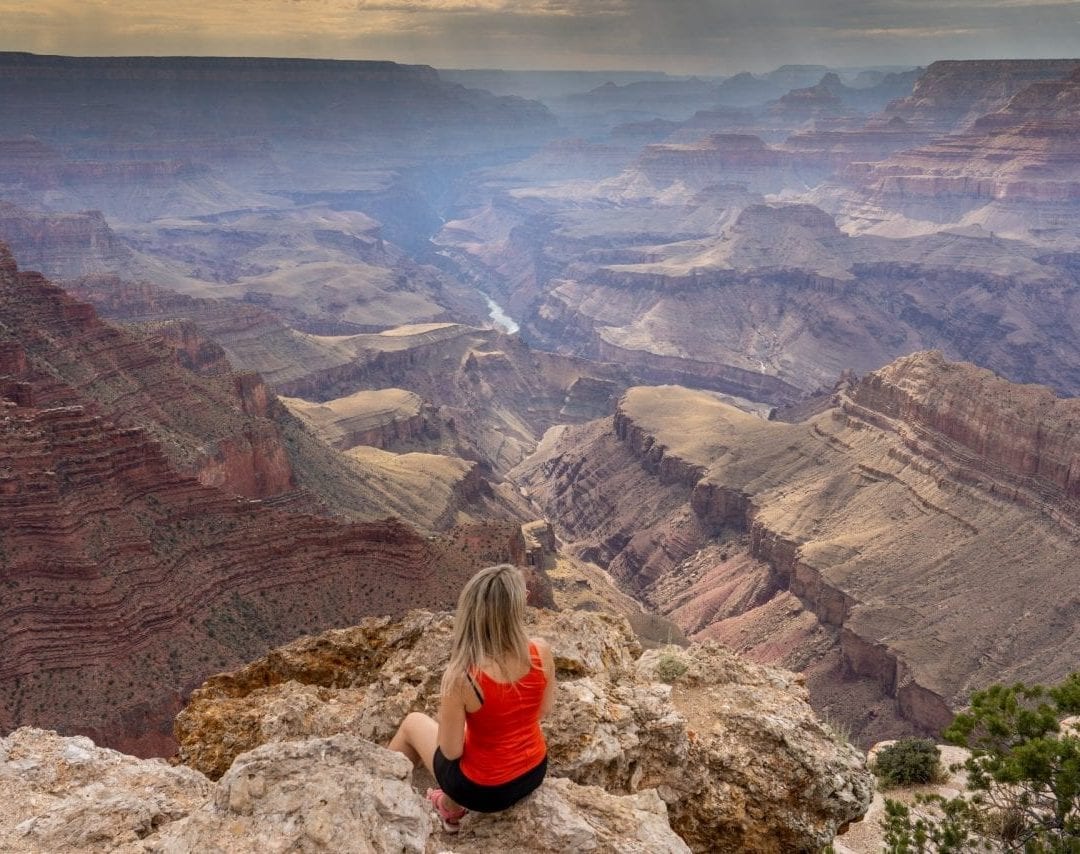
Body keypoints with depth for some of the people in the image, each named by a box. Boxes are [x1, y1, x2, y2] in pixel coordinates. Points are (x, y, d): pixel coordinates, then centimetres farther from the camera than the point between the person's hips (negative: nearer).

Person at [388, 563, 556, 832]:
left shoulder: (459, 676, -31)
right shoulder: (541, 651, -21)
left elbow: (450, 751, -18)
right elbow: (544, 708, -2)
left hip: (485, 789, -3)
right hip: (535, 771, 4)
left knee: (413, 723, 24)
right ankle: (451, 807, 51)